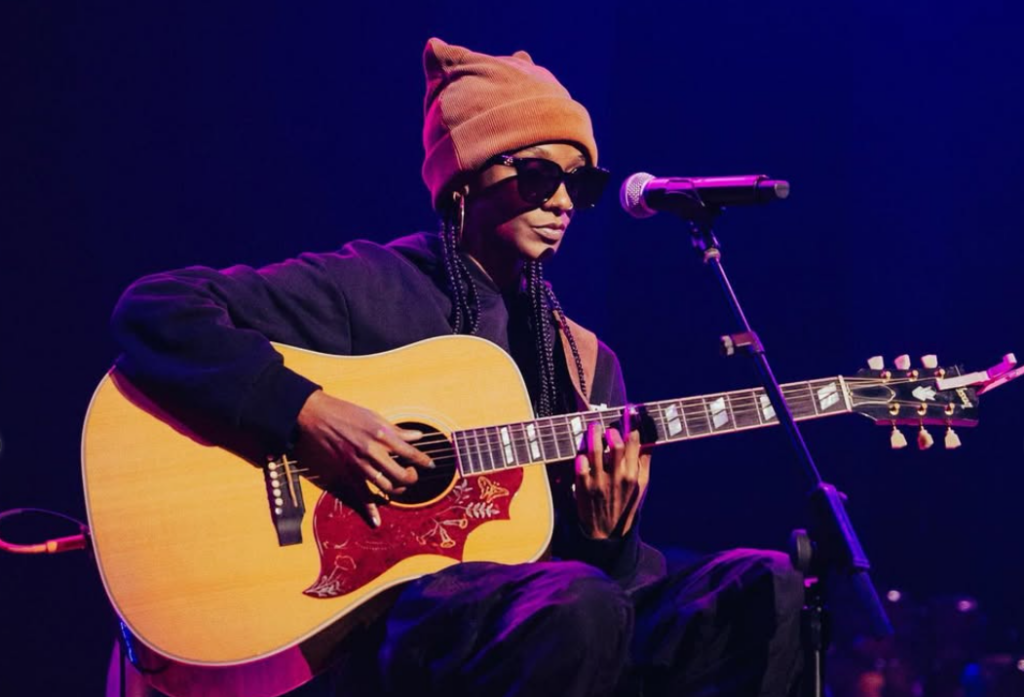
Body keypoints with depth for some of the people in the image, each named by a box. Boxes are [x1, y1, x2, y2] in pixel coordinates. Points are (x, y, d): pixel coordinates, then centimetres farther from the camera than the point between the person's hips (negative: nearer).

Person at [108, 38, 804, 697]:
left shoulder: (585, 360, 19)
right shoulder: (363, 289, 2)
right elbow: (153, 309, -7)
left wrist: (606, 536, -7)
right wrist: (303, 410, -18)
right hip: (386, 601, -5)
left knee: (768, 589, -20)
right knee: (575, 606, -37)